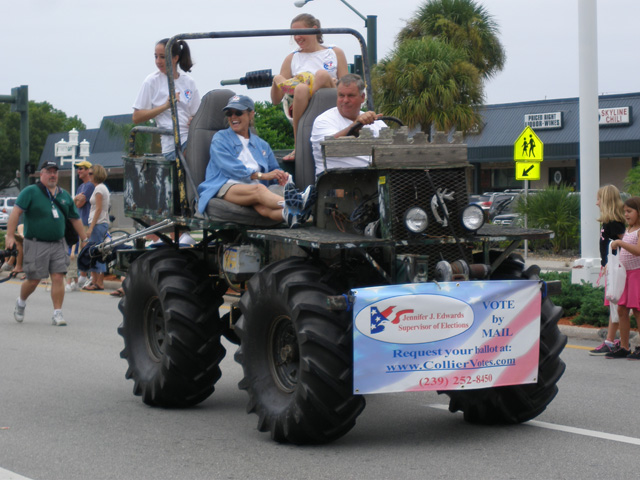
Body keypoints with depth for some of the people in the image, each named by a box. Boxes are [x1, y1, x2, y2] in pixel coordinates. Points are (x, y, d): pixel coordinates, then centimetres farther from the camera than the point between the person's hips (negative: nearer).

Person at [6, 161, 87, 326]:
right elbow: (16, 212, -12)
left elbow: (75, 219, 20)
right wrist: (10, 235, -21)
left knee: (58, 277, -5)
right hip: (36, 244, -4)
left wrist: (85, 240, 19)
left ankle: (57, 313, 2)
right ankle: (21, 302, 30)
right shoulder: (31, 192, -4)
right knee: (33, 280, 1)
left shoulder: (64, 195, 12)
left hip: (58, 244, 4)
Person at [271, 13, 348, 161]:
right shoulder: (292, 59, 19)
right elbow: (276, 100, 14)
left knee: (322, 74, -27)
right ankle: (298, 148, -29)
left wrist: (334, 84, -14)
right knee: (301, 88, -32)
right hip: (301, 113, 1)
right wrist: (275, 83, -8)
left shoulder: (335, 53, 15)